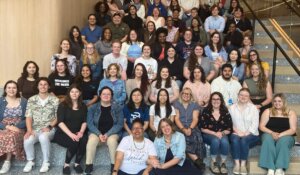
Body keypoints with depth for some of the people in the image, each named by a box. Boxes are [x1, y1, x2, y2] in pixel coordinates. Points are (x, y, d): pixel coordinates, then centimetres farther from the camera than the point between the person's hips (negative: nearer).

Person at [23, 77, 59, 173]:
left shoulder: (55, 100, 3)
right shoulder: (31, 100, 9)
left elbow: (58, 117, 2)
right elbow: (28, 116, 2)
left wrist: (49, 127, -13)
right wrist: (29, 130, -14)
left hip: (49, 129, -2)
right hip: (35, 129, 2)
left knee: (43, 137, -36)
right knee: (27, 140, -29)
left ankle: (46, 162, -15)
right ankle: (30, 161, 0)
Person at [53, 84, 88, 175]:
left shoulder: (83, 106, 12)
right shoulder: (63, 105, 0)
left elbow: (84, 121, 6)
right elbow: (60, 122, -10)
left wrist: (81, 132, -15)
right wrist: (71, 134, -23)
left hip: (78, 133, 3)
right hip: (63, 133, -3)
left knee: (84, 140, -30)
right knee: (74, 142, -32)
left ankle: (77, 163, -10)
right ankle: (66, 164, -9)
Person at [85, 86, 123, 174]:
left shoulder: (117, 108, 0)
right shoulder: (93, 108, 4)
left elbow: (120, 124, -6)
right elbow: (90, 124, -2)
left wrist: (107, 134, -17)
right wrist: (99, 134, -17)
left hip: (112, 133, -1)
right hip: (97, 133, 1)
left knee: (112, 141, -33)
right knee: (92, 140, -31)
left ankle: (114, 165, -18)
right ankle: (88, 165, -18)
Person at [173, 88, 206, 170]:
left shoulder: (195, 105, 16)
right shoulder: (176, 104, 13)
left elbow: (195, 119, 3)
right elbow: (176, 118, 1)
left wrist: (190, 128, -17)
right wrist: (183, 129, -16)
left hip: (192, 127, 1)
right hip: (180, 128, -1)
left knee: (196, 136, -34)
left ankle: (196, 160, -29)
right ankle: (197, 160, -32)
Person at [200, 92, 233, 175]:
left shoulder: (225, 112, 4)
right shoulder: (206, 111, -2)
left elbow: (229, 129, 3)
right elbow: (203, 129, -5)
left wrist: (222, 133, -16)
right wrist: (215, 133, -17)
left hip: (222, 134, 2)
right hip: (208, 134, -1)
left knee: (224, 141, -33)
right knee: (215, 140, -34)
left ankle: (223, 163, -15)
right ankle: (213, 163, -15)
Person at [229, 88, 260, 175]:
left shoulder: (253, 108, 8)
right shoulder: (232, 108, 12)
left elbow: (255, 124, -3)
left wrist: (246, 133, -17)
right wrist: (237, 131, -16)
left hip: (251, 134, -1)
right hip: (236, 133, 1)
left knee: (244, 140, -32)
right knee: (235, 139, -32)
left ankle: (243, 164, -26)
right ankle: (237, 164, -29)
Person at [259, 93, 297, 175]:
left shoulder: (291, 113, 7)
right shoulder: (268, 111, 10)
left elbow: (293, 129, -3)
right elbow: (261, 126, 3)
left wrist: (280, 135, -19)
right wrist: (272, 133, -16)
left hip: (286, 136, 0)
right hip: (269, 134, 1)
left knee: (283, 141, -35)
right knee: (268, 139, -34)